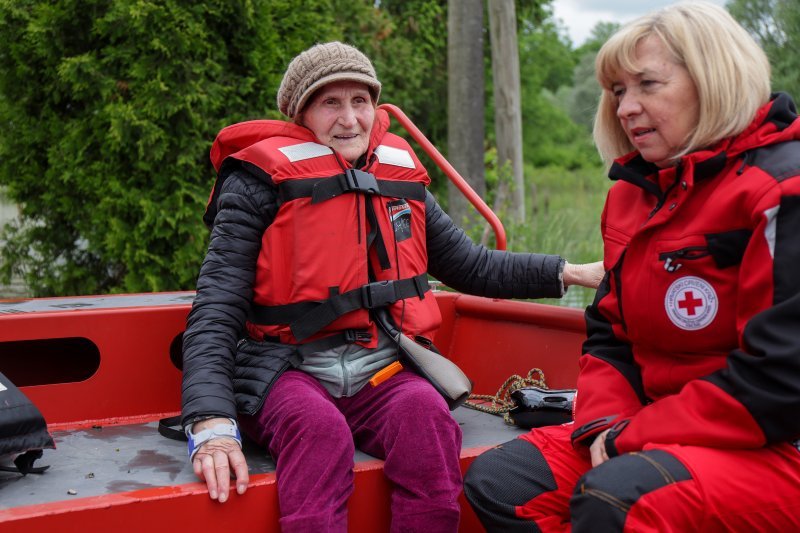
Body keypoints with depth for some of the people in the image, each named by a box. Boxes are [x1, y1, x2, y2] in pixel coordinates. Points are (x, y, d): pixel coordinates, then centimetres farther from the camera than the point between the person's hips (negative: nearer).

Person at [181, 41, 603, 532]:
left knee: (425, 410, -29)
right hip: (289, 373, -3)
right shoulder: (261, 182, -3)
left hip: (380, 373, 4)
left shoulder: (400, 180, 12)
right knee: (320, 427, -36)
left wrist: (569, 272, 14)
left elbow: (472, 266, 23)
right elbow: (216, 310, -11)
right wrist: (212, 425, -26)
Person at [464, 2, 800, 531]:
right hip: (657, 427, 8)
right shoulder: (633, 194, 12)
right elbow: (610, 335, 14)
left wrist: (635, 436, -17)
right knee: (496, 482, -8)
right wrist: (604, 422, -7)